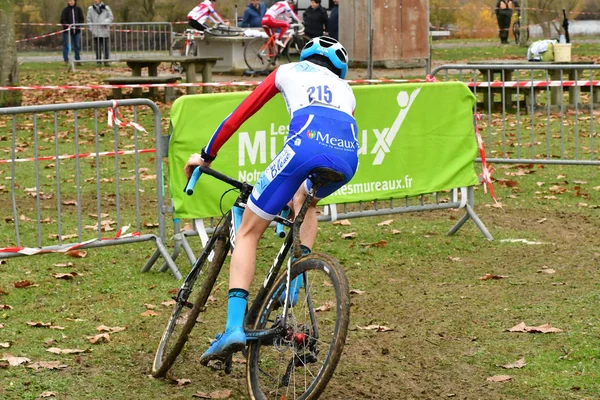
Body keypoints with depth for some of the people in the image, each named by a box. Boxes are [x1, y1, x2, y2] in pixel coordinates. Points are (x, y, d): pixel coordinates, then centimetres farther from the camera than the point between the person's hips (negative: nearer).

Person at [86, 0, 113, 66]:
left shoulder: (106, 8, 8)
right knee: (98, 48, -3)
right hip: (96, 32, 0)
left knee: (106, 47, -3)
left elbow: (111, 17, 6)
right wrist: (92, 29, -2)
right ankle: (98, 61, 1)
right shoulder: (91, 9, 10)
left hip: (105, 31, 0)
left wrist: (105, 22, -12)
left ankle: (106, 61, 3)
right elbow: (88, 19, 9)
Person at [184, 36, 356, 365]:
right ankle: (295, 282, 22)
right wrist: (296, 196, 56)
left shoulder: (288, 71, 31)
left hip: (306, 146, -4)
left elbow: (239, 115, 28)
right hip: (348, 156, 4)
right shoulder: (345, 89, 40)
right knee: (305, 198, 39)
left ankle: (234, 326, -7)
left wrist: (206, 155, 39)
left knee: (248, 231, 9)